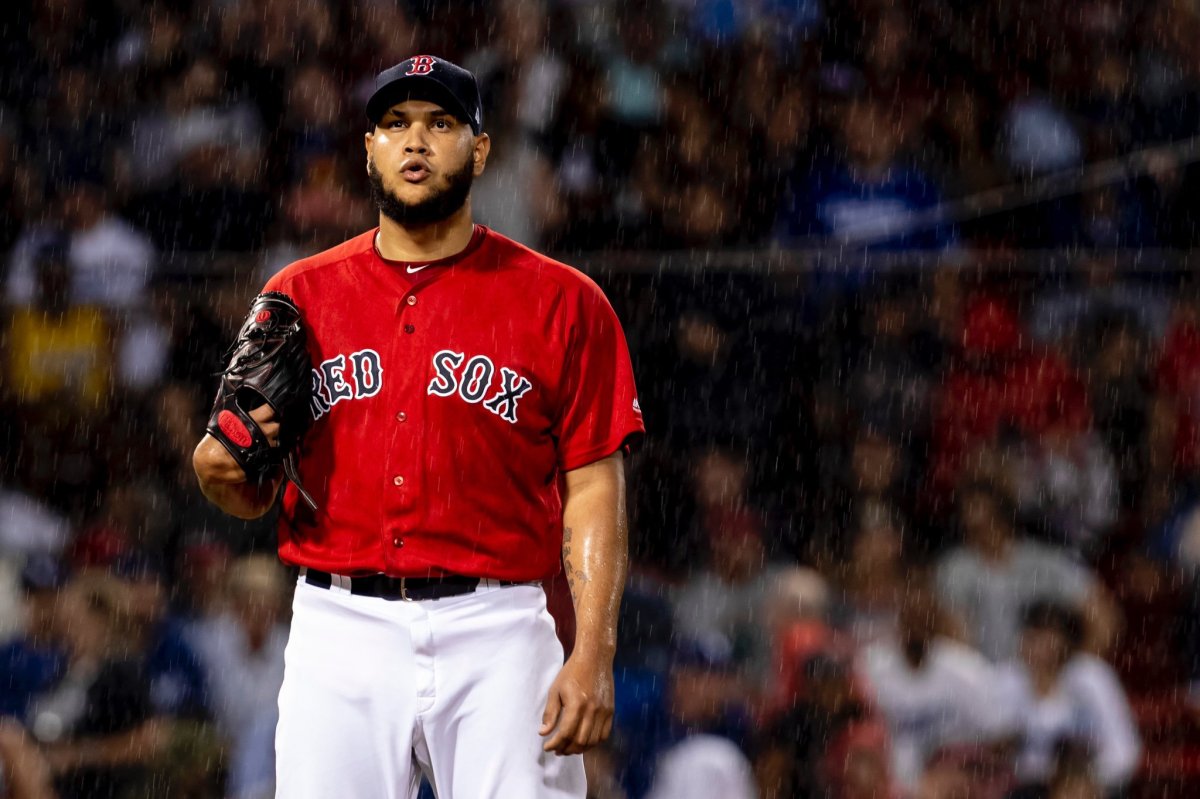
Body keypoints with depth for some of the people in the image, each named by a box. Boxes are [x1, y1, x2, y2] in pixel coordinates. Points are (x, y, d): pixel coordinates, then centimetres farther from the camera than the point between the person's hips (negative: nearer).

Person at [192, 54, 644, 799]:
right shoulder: (299, 295, 11)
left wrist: (593, 655, -11)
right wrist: (217, 469, -9)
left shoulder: (561, 302, 4)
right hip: (339, 632, 2)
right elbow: (254, 495, 15)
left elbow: (593, 492, 0)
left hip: (495, 635, -2)